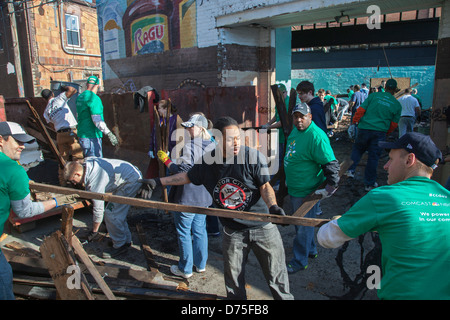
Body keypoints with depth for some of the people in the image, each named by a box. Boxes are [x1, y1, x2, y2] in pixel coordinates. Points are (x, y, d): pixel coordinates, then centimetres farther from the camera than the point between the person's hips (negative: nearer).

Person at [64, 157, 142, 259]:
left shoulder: (95, 181, -25)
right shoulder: (86, 162, -1)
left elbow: (98, 209, -17)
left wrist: (94, 232, -4)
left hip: (131, 182, -10)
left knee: (111, 214, -9)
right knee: (118, 212, 16)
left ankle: (120, 245, 5)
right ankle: (126, 240, 28)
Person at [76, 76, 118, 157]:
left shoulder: (80, 97, 13)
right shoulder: (94, 98, -17)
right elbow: (97, 119, -24)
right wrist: (109, 134, -28)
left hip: (82, 134, 10)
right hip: (92, 136, -10)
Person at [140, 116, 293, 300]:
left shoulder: (253, 157, -15)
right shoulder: (207, 161, -5)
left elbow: (265, 186, -12)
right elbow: (188, 176, 12)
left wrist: (272, 206, -32)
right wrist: (158, 182, 14)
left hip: (262, 228, -2)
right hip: (233, 231, 3)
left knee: (276, 276, 10)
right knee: (233, 279, 15)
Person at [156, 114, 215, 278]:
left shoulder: (189, 146, -20)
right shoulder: (212, 146, 4)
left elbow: (182, 170, -24)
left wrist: (165, 159, -14)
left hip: (186, 198, -8)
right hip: (204, 197, 8)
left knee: (184, 232, 7)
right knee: (200, 230, 20)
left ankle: (185, 269, 20)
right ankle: (200, 263, 33)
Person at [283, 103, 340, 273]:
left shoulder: (316, 136, -23)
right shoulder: (295, 130, 6)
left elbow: (331, 165, -23)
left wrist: (329, 189, -24)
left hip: (306, 192, -9)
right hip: (293, 189, 10)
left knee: (303, 227, 5)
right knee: (299, 222, 23)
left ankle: (299, 261, 22)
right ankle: (311, 250, 44)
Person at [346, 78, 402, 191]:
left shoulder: (374, 95, 3)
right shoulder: (397, 104, 7)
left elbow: (361, 110, -1)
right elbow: (394, 124, 9)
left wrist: (354, 121, 12)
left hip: (364, 128, 0)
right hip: (380, 132, 0)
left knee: (357, 149, 22)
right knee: (373, 157, 7)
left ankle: (351, 170, 8)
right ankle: (369, 184, 15)